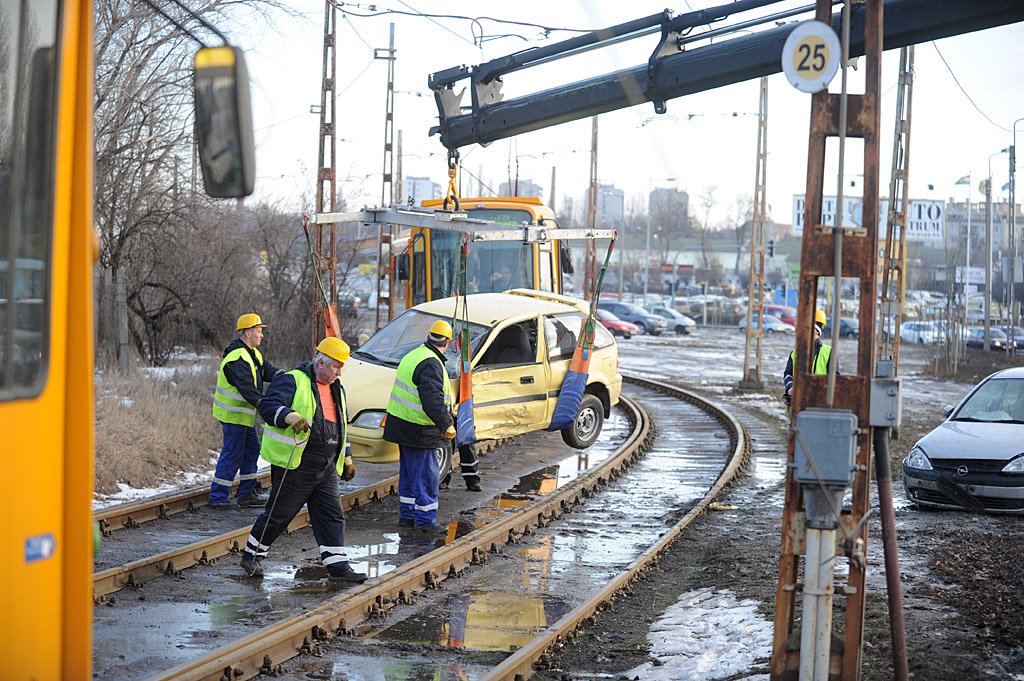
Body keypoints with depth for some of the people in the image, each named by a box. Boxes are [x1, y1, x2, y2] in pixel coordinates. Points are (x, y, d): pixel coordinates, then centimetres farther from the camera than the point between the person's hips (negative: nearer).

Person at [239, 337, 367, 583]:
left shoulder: (337, 390, 18)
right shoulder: (293, 381, -8)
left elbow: (341, 427, 28)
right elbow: (268, 406, -21)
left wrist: (347, 458, 27)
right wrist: (290, 417, -38)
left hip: (326, 469, 7)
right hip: (295, 465, -7)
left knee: (332, 515, 2)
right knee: (279, 514, 0)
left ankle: (337, 565, 5)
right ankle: (251, 555, 16)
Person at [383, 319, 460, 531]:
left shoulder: (413, 355, 11)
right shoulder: (431, 365, -22)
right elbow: (432, 401, -32)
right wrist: (447, 425, -28)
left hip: (403, 425, 10)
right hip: (419, 432, -10)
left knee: (409, 473, 18)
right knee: (425, 475, -2)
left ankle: (407, 514, 26)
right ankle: (425, 519, 2)